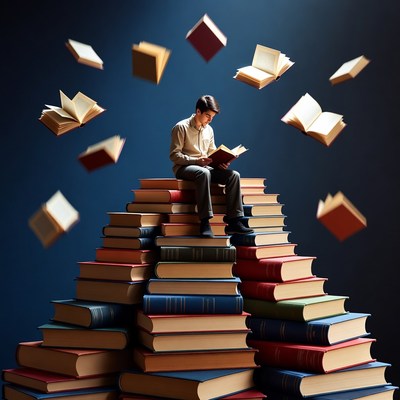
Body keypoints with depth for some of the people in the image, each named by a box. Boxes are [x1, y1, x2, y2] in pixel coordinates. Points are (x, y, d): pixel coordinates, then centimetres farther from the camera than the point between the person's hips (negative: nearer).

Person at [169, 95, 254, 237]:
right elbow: (174, 155, -10)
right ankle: (205, 222, -44)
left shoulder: (209, 130, 16)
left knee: (234, 175, -19)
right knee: (203, 173, -41)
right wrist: (197, 161, -22)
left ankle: (234, 221, -25)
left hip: (204, 167, 7)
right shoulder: (181, 127, -5)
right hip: (183, 168, -6)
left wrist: (219, 162, -4)